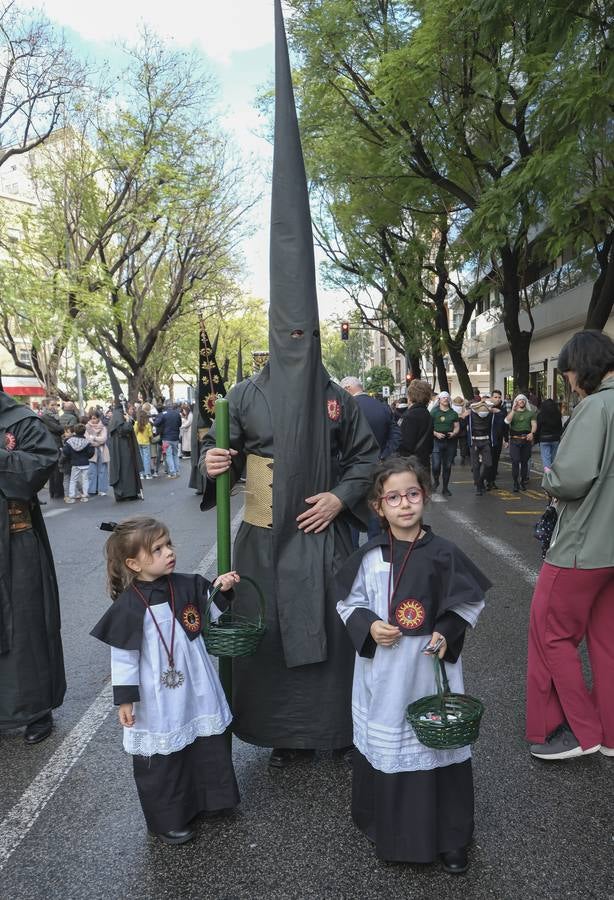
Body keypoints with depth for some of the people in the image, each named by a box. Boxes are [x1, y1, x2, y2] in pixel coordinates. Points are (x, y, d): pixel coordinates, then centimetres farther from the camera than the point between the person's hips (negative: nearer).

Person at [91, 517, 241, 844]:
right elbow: (123, 656, -13)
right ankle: (167, 820, 33)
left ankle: (206, 799, 45)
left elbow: (212, 611, 9)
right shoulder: (128, 606, -19)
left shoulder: (185, 586, -5)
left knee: (208, 744, 21)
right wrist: (125, 700, -10)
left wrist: (220, 588, -11)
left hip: (197, 691, 6)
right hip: (157, 700, -5)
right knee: (161, 758, 11)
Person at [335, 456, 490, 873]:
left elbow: (470, 603, 2)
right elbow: (348, 603, 4)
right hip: (382, 670, 1)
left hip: (432, 667, -1)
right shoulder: (370, 556, -5)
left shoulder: (443, 553, -8)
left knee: (439, 742, 8)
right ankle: (386, 828, 36)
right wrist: (368, 626, -13)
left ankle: (450, 838, 29)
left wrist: (447, 633, -12)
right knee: (382, 743, 13)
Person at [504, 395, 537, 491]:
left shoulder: (530, 413, 14)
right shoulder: (512, 413, 13)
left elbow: (534, 425, 3)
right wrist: (513, 410, -16)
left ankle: (523, 482, 13)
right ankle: (515, 483, -6)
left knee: (524, 461, 3)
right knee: (515, 461, -10)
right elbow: (507, 421, -7)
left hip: (526, 440, 1)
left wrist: (532, 433, -16)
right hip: (515, 440, -1)